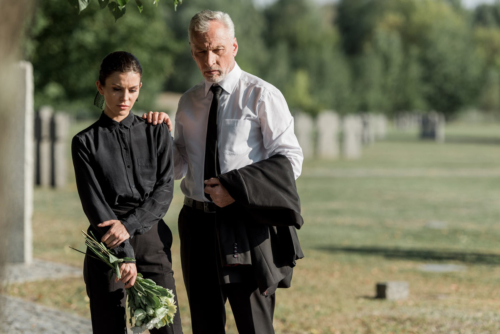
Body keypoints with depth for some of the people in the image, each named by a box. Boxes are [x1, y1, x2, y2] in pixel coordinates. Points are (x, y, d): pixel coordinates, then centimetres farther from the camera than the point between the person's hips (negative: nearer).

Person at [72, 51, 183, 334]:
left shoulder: (156, 134, 10)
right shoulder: (86, 142, 4)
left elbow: (164, 191, 2)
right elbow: (94, 203, -4)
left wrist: (129, 225, -15)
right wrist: (123, 256, -14)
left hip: (151, 239, 1)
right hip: (107, 246, -1)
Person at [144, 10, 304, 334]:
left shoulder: (261, 95, -3)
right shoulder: (189, 102, 14)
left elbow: (290, 160, -8)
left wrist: (236, 188, -17)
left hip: (247, 226, -5)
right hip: (199, 225, 5)